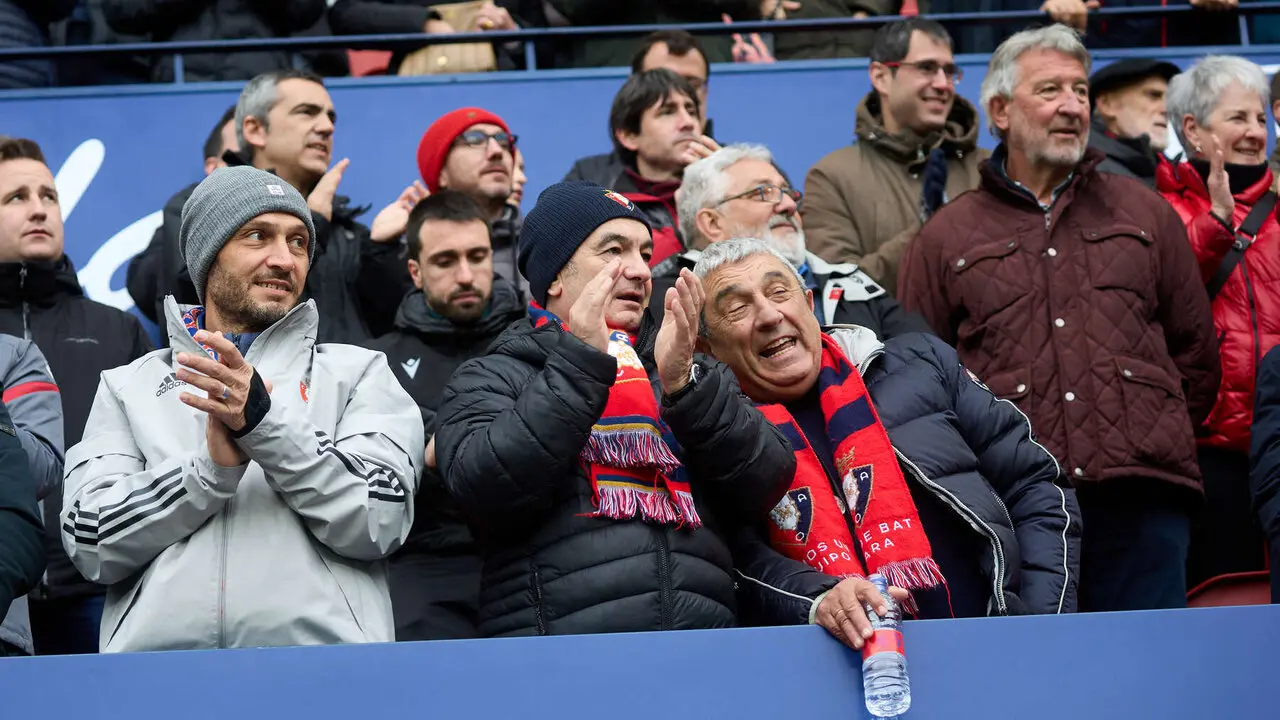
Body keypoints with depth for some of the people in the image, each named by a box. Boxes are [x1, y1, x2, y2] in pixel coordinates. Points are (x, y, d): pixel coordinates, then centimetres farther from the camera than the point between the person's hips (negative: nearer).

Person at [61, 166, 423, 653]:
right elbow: (91, 544, 5)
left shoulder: (358, 372, 14)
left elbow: (380, 520, 0)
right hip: (156, 646, 1)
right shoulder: (130, 386, 17)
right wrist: (212, 465, -7)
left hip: (319, 646, -1)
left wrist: (267, 422, -10)